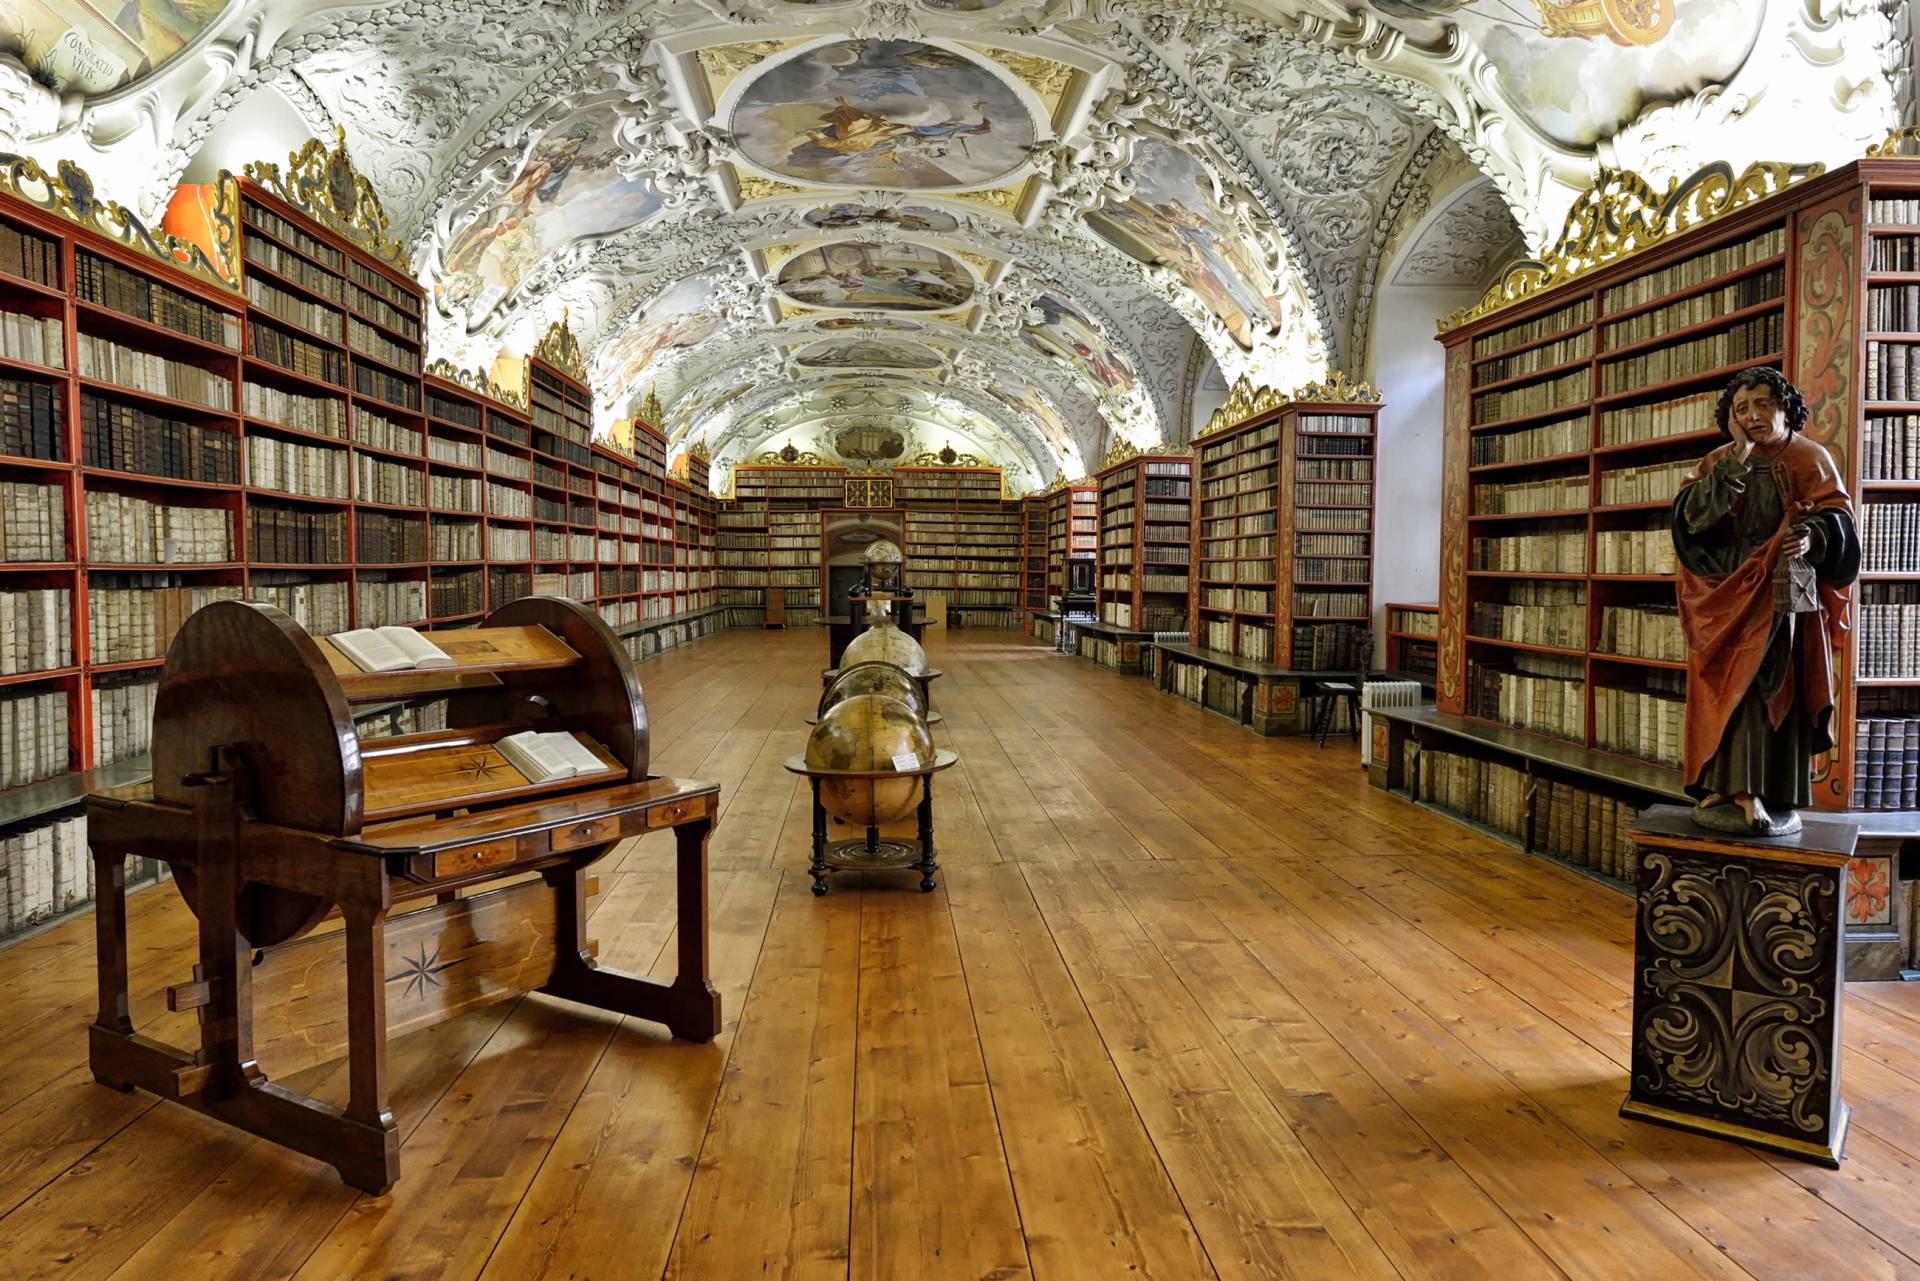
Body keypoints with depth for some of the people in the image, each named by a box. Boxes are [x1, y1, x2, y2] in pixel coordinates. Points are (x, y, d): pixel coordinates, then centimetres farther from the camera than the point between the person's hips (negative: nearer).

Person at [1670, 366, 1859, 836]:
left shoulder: (1809, 459, 4)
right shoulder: (1718, 464, 9)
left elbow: (1836, 516, -3)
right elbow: (1691, 514, -8)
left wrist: (1812, 535, -26)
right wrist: (1737, 458, -13)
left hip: (1781, 598, -2)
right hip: (1727, 597, 2)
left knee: (1771, 690, -6)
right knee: (1725, 691, 0)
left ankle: (1761, 794, -5)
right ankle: (1724, 785, 4)